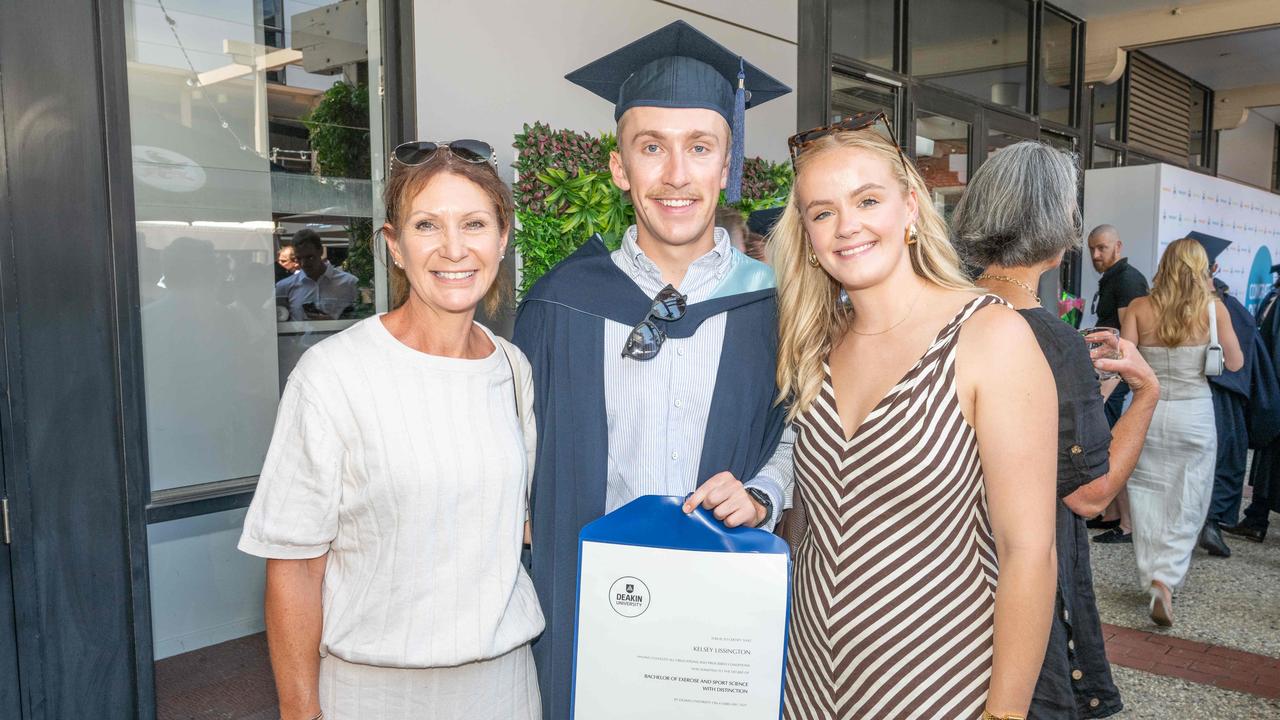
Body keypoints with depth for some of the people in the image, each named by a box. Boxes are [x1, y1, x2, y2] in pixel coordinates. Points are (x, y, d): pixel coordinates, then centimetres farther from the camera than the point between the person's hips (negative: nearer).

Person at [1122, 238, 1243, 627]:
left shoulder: (1140, 308, -5)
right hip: (1194, 415, -1)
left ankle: (1153, 578, 17)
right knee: (1186, 505, 7)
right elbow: (1235, 363, 1)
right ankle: (1165, 581, -4)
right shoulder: (1213, 309, -6)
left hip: (1147, 412, 1)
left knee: (1148, 497, 12)